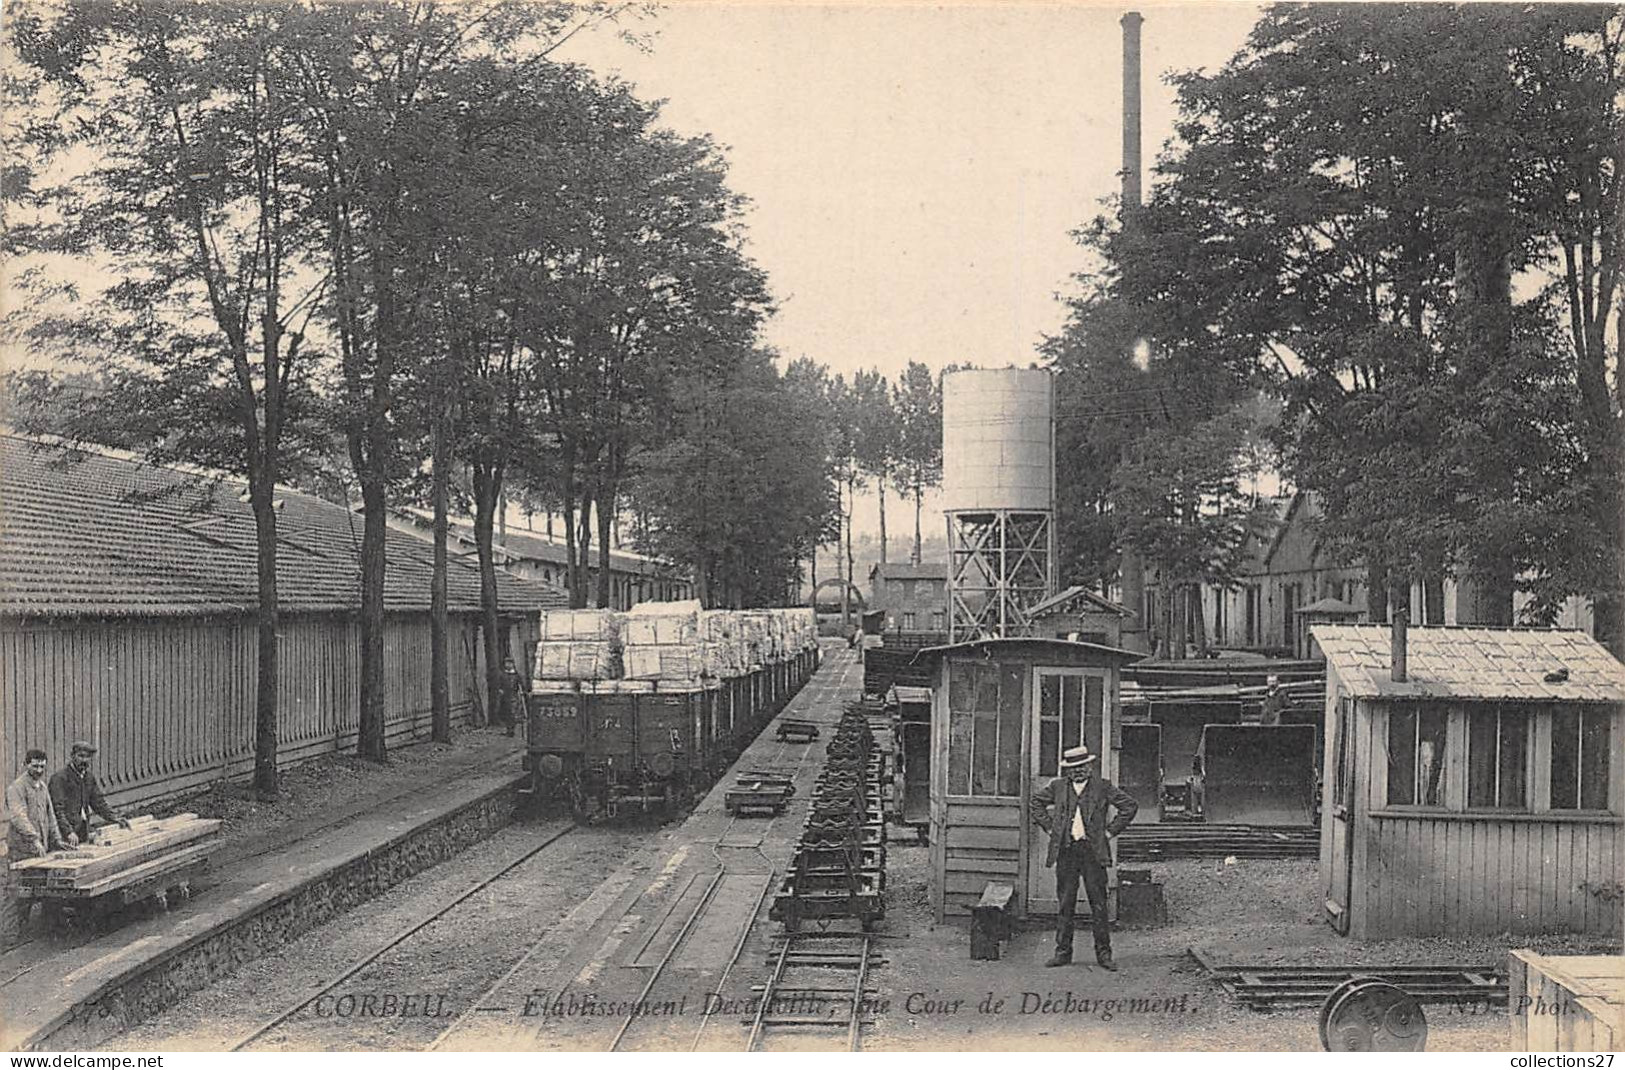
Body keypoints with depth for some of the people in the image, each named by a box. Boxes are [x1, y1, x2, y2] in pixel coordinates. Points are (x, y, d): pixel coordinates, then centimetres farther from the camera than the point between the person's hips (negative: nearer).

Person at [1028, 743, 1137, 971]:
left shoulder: (1103, 787, 3)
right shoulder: (1057, 786, 8)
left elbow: (1130, 806, 4)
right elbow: (1034, 802, 19)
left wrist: (1110, 831, 0)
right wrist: (1049, 827, 9)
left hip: (1093, 851, -2)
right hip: (1066, 851, 2)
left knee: (1099, 905, 0)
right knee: (1065, 904, 4)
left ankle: (1103, 953, 7)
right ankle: (1063, 952, 11)